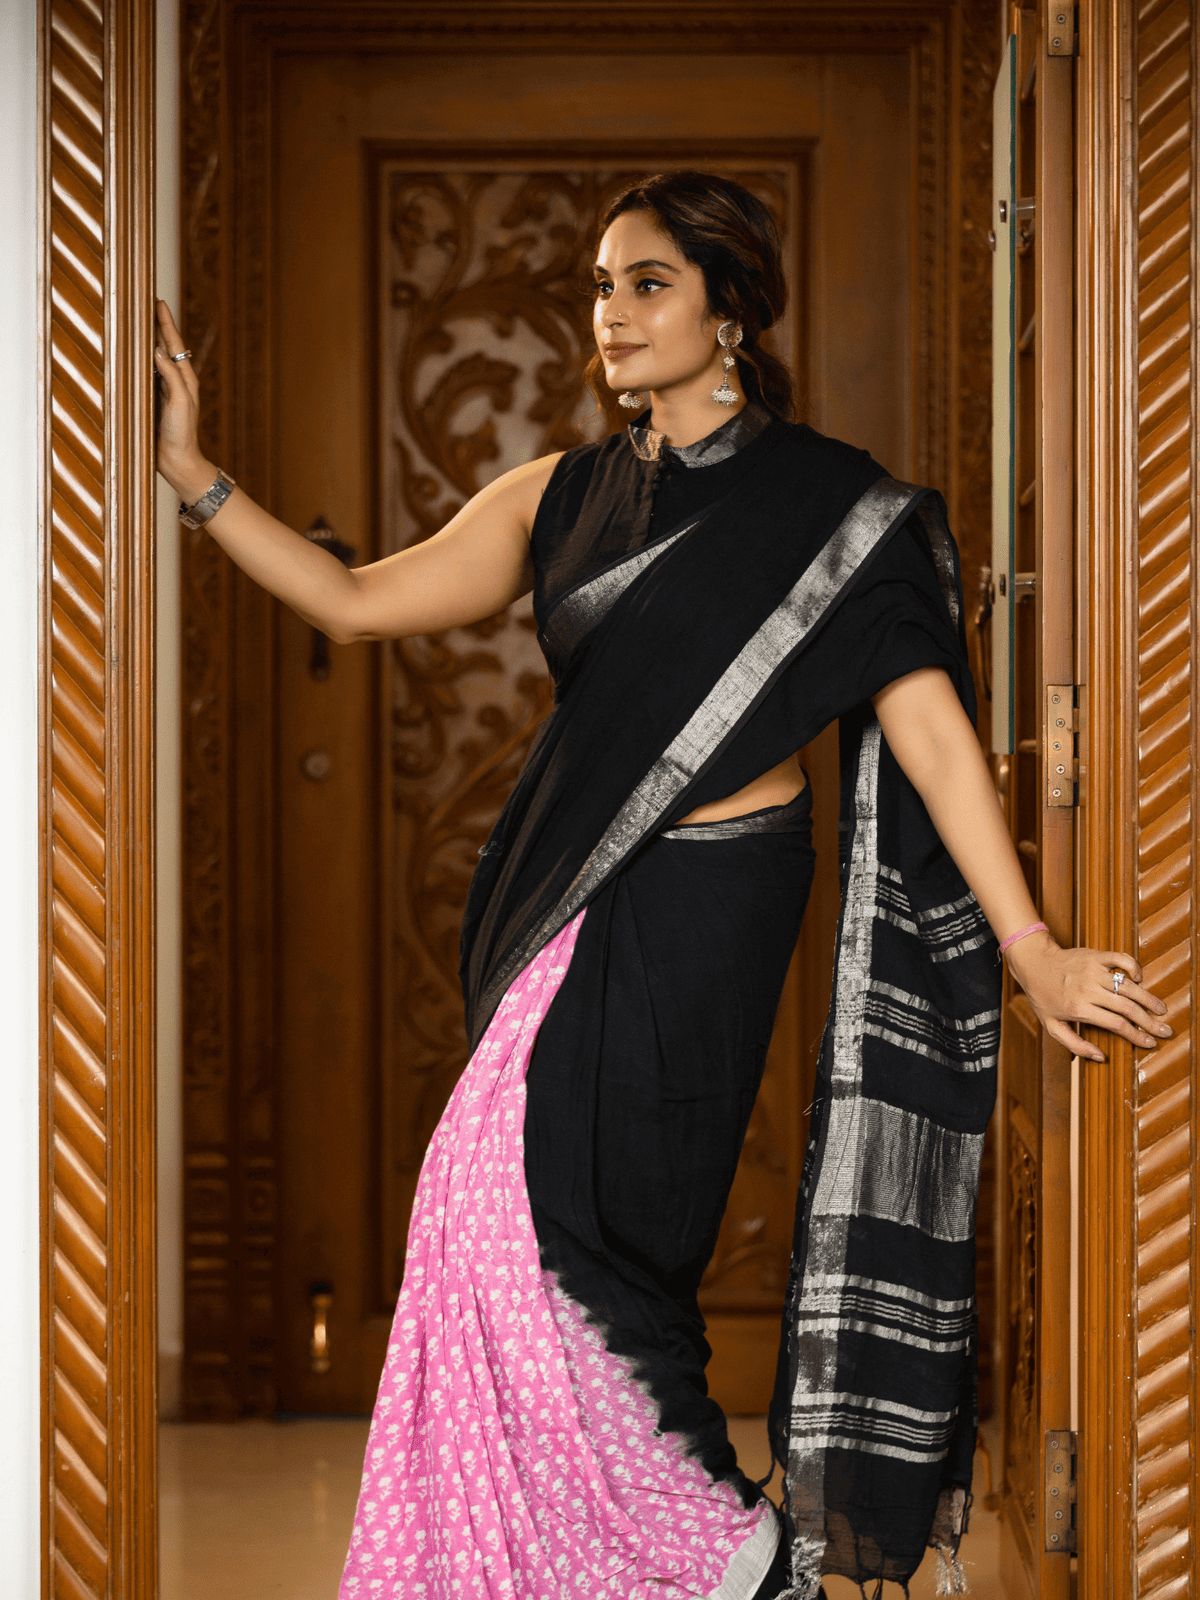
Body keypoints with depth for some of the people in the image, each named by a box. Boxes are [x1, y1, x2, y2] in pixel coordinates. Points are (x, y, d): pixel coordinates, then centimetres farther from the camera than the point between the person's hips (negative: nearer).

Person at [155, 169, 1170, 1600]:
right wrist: (191, 475, 5)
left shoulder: (826, 504, -4)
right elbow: (358, 602, 12)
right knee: (521, 1221, 5)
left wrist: (1026, 943, -16)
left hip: (702, 906, -6)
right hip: (565, 900, 6)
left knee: (549, 1215, -12)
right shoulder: (565, 496, 12)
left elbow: (929, 723, -10)